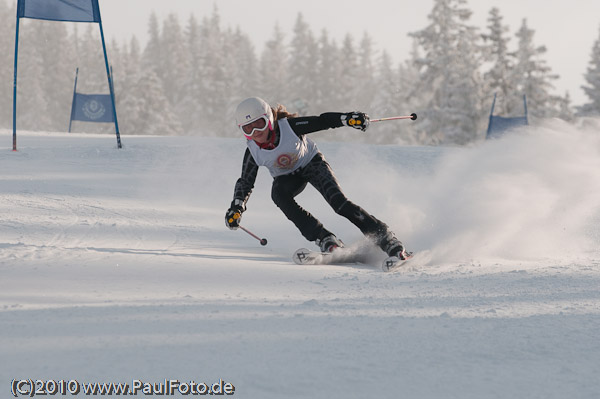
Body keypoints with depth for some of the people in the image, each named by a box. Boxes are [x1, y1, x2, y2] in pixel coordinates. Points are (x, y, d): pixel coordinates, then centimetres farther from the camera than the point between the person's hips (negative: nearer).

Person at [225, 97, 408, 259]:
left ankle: (383, 237, -23)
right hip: (287, 177, 2)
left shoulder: (288, 126, -28)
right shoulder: (253, 152, -20)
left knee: (338, 201, -26)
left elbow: (322, 121, -27)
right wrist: (236, 206, -23)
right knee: (278, 194, -33)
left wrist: (349, 118, -44)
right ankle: (325, 240, -33)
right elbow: (246, 182, -7)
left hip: (311, 163, -2)